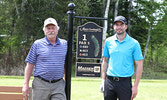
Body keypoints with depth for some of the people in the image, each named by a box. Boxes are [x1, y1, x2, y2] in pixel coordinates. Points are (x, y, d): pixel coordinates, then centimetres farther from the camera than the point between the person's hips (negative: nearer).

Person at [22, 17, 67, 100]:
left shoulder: (64, 44, 10)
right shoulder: (37, 44, 3)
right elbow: (30, 65, 3)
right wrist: (26, 84, -2)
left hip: (58, 85, 1)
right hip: (41, 84, -1)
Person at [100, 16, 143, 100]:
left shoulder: (134, 43, -2)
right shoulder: (108, 41, 7)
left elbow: (139, 65, -2)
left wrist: (135, 86, -7)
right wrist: (103, 80, 10)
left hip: (125, 82, -3)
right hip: (109, 81, 3)